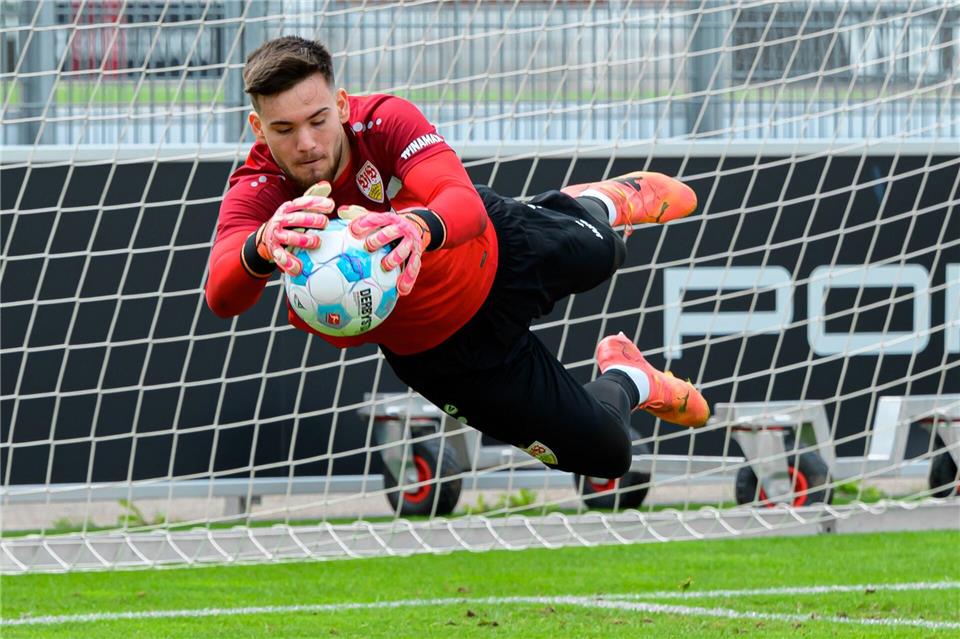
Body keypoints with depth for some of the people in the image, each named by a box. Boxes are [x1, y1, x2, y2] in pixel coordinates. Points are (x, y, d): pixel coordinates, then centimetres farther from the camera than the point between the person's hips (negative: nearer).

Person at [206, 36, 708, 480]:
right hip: (444, 349, -1)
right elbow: (221, 297, -50)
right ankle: (627, 380, 42)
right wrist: (265, 244, -74)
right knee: (604, 454, 6)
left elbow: (465, 204, -48)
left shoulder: (384, 120, -32)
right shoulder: (257, 192, -32)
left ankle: (601, 203, 55)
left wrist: (419, 227, -73)